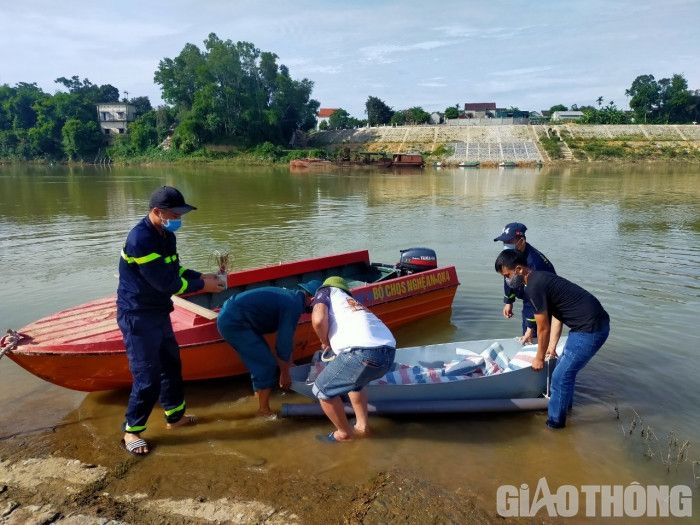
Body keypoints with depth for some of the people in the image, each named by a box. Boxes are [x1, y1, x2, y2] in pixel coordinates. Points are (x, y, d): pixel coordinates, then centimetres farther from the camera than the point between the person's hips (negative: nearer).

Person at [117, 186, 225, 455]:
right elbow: (164, 282, -26)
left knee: (171, 364, 20)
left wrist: (201, 277, -7)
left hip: (159, 313, 10)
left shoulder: (166, 235, 5)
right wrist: (202, 285, -17)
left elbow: (175, 269, 9)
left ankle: (175, 415, 38)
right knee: (147, 377, -4)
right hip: (138, 317, -10)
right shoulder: (140, 239, -25)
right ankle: (131, 432, 15)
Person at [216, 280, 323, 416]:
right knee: (267, 364, -3)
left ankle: (259, 393, 37)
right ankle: (264, 410, 9)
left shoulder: (291, 297, 14)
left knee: (261, 360, 22)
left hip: (229, 317, 10)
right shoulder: (294, 305, -15)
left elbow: (285, 338, 22)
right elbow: (284, 344, -13)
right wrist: (285, 374, 1)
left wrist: (286, 369, 27)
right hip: (234, 322, -10)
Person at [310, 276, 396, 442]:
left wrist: (325, 343, 18)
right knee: (353, 379, 37)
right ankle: (362, 426, 36)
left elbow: (318, 319, 0)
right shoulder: (352, 302, 39)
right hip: (388, 353, 8)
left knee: (322, 389, 15)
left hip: (364, 352, -8)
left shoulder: (326, 292, 21)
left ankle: (344, 433, 30)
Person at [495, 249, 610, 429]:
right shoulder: (540, 278, 11)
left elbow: (544, 329, -11)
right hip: (597, 321, 10)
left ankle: (555, 421, 16)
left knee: (561, 376, 0)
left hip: (590, 329, -10)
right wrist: (552, 346, 21)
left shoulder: (533, 287, -19)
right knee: (566, 366, 24)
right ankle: (564, 404, 42)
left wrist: (539, 358, 3)